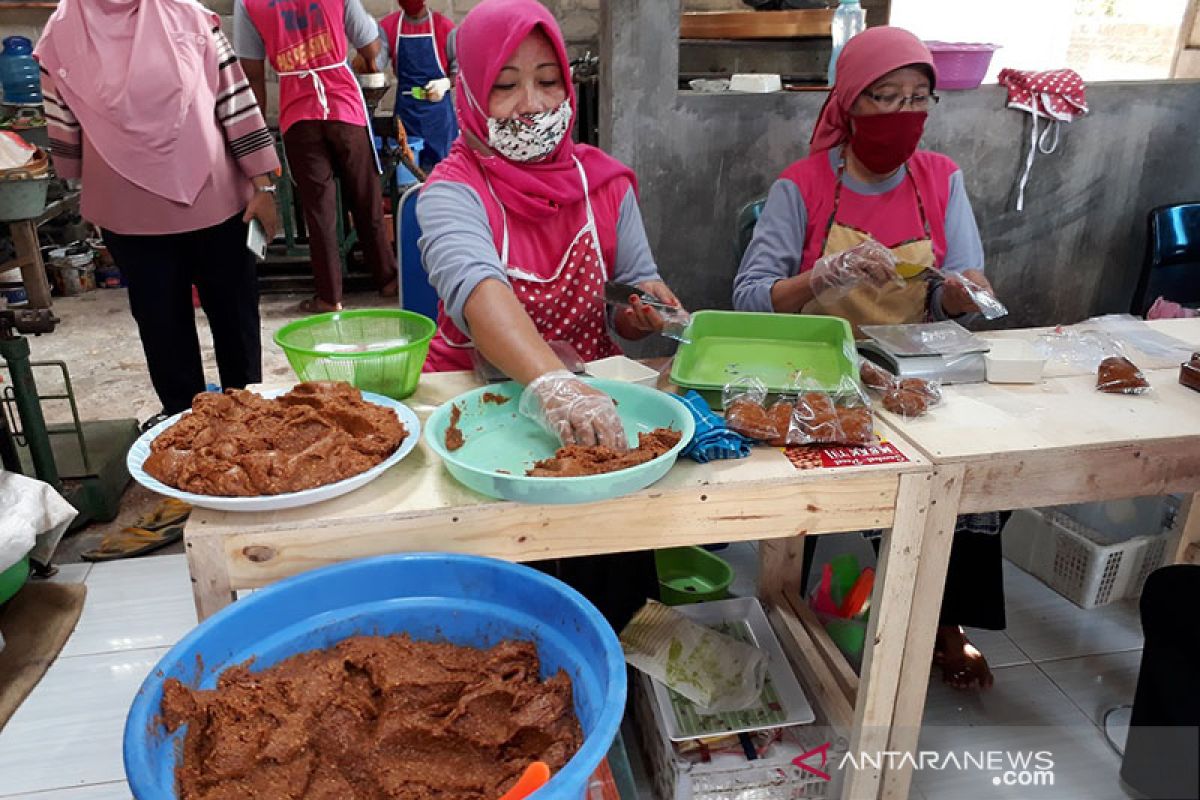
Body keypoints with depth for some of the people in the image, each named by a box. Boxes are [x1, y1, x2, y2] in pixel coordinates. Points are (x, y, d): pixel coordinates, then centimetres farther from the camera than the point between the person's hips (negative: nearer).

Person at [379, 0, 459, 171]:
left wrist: (446, 83, -16)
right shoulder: (388, 26, 5)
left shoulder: (444, 26, -1)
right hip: (406, 108, 2)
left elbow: (459, 67, 2)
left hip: (437, 107, -2)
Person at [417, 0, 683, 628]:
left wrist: (648, 309, -18)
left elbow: (640, 283, 9)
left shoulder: (604, 182, 5)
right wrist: (552, 382, -49)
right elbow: (476, 288, -31)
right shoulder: (452, 192, -10)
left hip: (592, 391, 3)